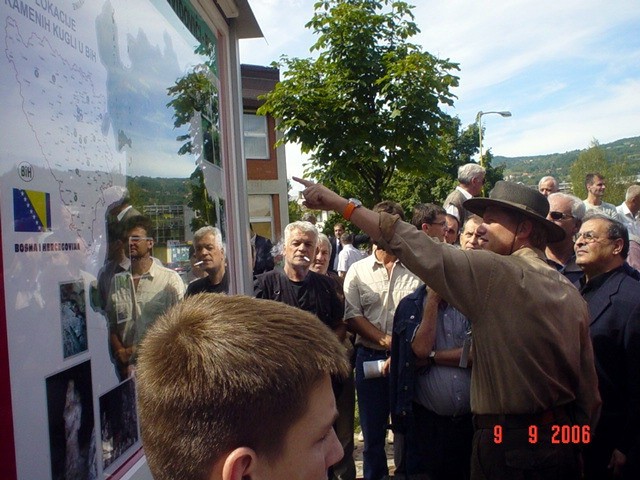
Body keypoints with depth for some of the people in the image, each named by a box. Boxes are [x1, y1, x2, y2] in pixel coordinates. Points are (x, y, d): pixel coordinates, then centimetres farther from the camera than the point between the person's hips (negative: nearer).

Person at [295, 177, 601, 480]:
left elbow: (410, 245, -20)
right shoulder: (571, 295, 4)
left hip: (510, 445, -7)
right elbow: (590, 390, 7)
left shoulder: (495, 272, -16)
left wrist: (340, 203, -16)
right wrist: (577, 439, 18)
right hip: (563, 442, 7)